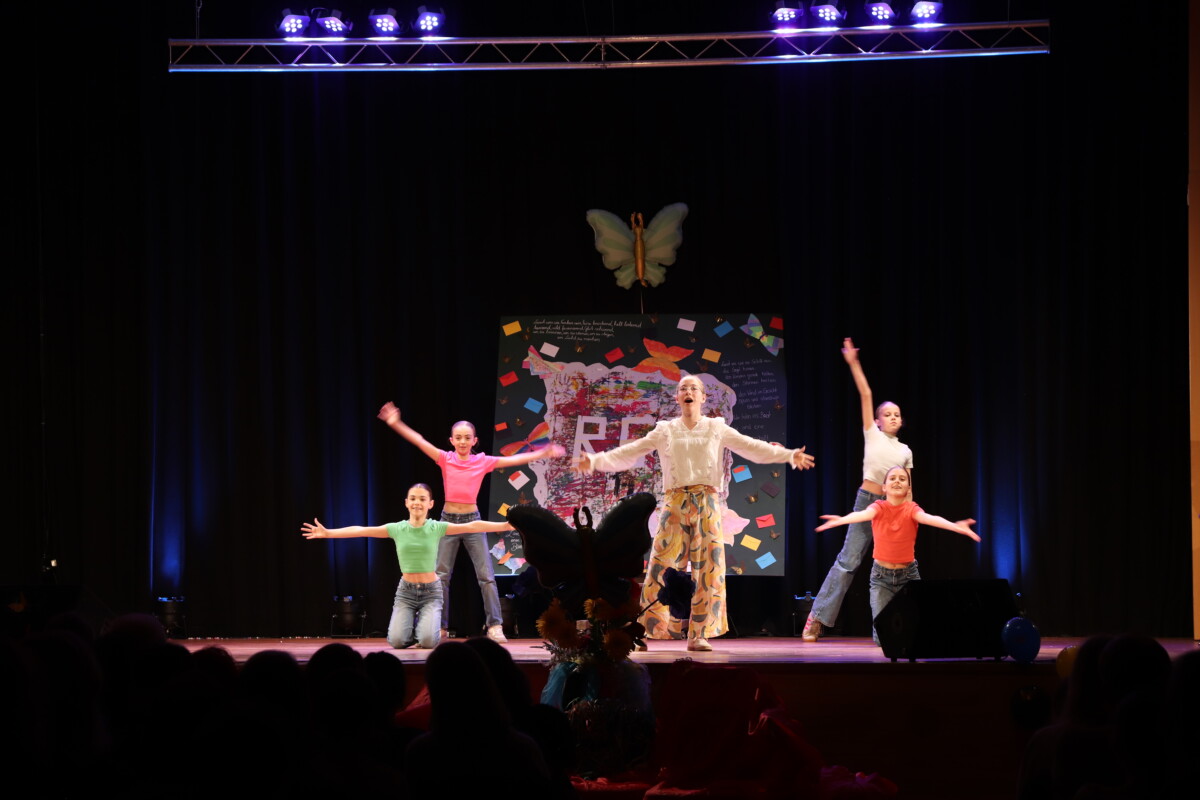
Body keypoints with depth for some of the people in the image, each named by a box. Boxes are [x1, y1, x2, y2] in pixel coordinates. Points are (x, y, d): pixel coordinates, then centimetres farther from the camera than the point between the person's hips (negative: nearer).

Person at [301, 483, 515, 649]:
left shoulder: (437, 528, -5)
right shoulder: (396, 529, -3)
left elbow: (472, 526, -11)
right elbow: (360, 530, -6)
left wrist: (506, 526, -18)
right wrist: (327, 533, -13)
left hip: (431, 591, -1)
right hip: (406, 591, 1)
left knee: (428, 641, -22)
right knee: (397, 641, -17)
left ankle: (427, 624, 17)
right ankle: (412, 622, 21)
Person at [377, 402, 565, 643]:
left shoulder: (482, 461, -1)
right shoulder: (446, 459, -3)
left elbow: (514, 460, -1)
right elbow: (420, 442, -14)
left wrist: (544, 453, -5)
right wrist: (396, 424, -25)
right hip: (448, 520, 0)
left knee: (486, 575, -3)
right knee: (441, 576, 2)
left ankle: (495, 626, -1)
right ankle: (440, 627, 9)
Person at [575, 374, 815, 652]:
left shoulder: (716, 429, 11)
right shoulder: (665, 431, 12)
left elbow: (754, 448, 6)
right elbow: (628, 454, 9)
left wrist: (789, 455, -6)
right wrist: (595, 462, -3)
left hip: (707, 504, 0)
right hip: (675, 503, 0)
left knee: (708, 569, -4)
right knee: (663, 567, -8)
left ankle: (698, 635, 0)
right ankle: (653, 628, -4)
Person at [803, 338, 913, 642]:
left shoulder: (905, 451, 12)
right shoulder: (872, 435, 3)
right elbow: (865, 395, -2)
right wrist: (853, 363, -4)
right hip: (867, 501, -4)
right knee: (848, 561, -8)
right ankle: (817, 619, -7)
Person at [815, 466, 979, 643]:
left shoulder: (911, 509, -12)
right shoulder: (879, 507, -12)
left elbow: (928, 518, -32)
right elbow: (863, 514, -34)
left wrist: (955, 526, -54)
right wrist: (841, 520, -58)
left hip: (909, 575, 0)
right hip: (881, 576, 0)